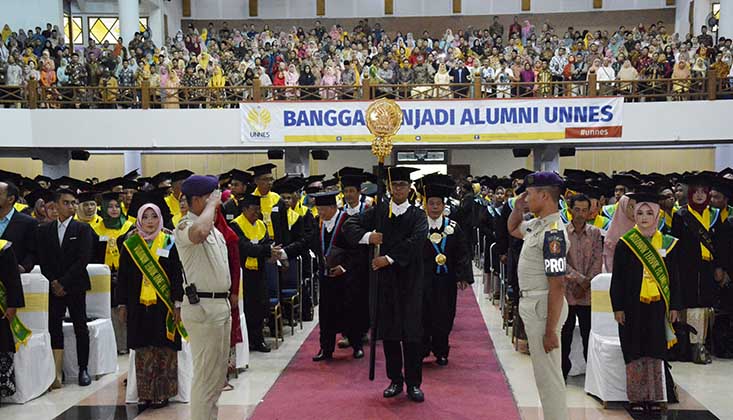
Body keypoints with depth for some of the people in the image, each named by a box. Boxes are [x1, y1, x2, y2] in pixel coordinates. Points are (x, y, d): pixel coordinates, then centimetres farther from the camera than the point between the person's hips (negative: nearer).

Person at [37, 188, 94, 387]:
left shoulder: (83, 229, 1)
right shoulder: (44, 230, 9)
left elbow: (84, 259, -7)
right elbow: (42, 260, 7)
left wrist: (64, 282, -11)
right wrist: (53, 282, -6)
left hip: (75, 286, -2)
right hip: (53, 287, 2)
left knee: (80, 328, 2)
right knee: (53, 328, -3)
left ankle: (83, 369, 10)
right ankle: (57, 372, -2)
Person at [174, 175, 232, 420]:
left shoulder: (214, 228, 17)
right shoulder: (185, 226, -14)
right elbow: (199, 233, -39)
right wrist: (211, 204, -24)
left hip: (221, 304, 10)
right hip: (203, 308, -10)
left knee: (218, 374, 17)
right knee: (205, 376, -6)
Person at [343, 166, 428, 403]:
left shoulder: (417, 215, 1)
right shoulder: (378, 212, 7)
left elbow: (415, 241, -16)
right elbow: (349, 225, 4)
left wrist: (389, 259, -19)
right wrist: (367, 236, -14)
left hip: (411, 279, -2)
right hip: (386, 279, 2)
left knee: (411, 330, -2)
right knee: (389, 330, 6)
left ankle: (413, 383, 8)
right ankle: (395, 380, 19)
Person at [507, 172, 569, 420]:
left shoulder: (553, 233, -23)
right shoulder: (536, 224, 7)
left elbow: (557, 286, -25)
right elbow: (512, 229, 31)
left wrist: (550, 331, -23)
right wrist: (517, 208, 9)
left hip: (543, 306, -10)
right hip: (531, 303, 10)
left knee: (548, 373, -2)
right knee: (543, 370, 20)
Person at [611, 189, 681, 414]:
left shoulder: (668, 244, 4)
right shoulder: (625, 244, -2)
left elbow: (674, 278, 7)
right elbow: (617, 279, -1)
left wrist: (674, 306, 2)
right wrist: (618, 307, -5)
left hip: (657, 306, 2)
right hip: (633, 307, -1)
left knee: (655, 352, 6)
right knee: (635, 353, 3)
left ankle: (653, 397, 17)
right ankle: (637, 397, 12)